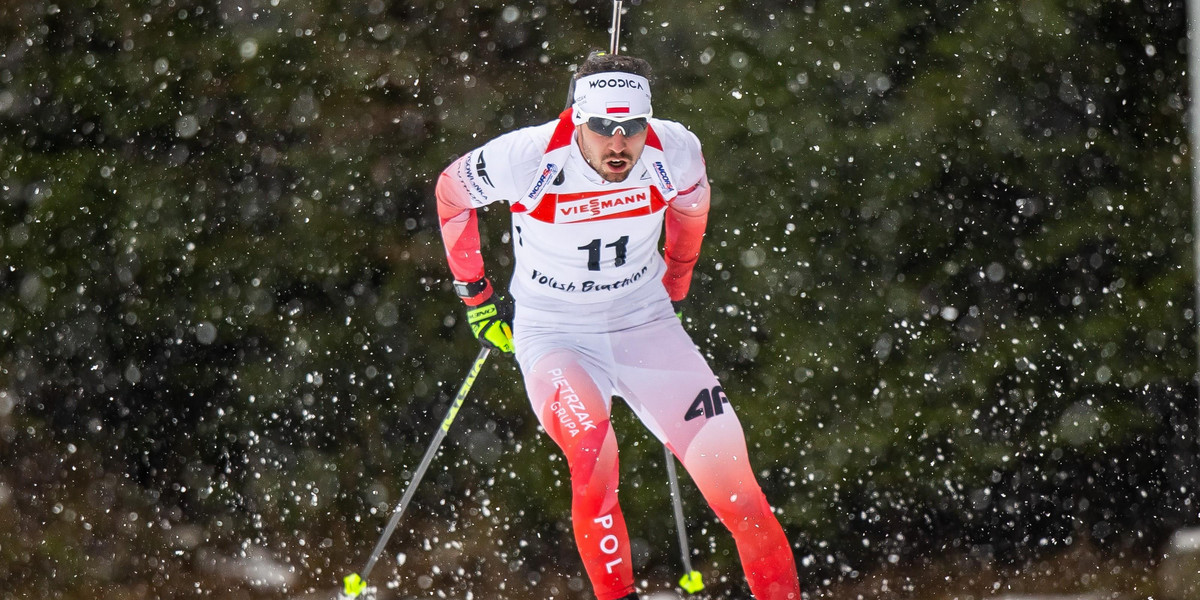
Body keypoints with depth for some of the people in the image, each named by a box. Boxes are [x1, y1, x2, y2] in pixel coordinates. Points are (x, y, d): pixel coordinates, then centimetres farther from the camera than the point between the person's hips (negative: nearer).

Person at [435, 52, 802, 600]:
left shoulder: (674, 153, -14)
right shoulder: (529, 158, -22)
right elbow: (451, 191, 0)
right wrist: (475, 293, 6)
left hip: (645, 328, 3)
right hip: (554, 336, -3)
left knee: (733, 482, -8)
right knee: (592, 455, -33)